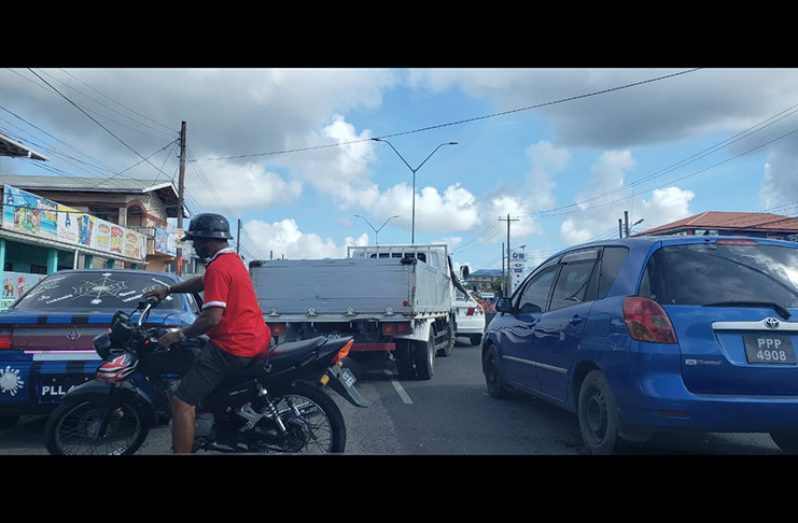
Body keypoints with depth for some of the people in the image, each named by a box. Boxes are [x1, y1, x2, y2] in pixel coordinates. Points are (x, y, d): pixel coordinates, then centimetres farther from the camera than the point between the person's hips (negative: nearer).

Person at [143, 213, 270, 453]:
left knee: (182, 402, -9)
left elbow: (212, 318, -22)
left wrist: (179, 335, -10)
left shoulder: (218, 267, -15)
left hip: (233, 347, -11)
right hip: (257, 339, 11)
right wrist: (168, 290, 25)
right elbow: (202, 282, 30)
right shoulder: (233, 260, 15)